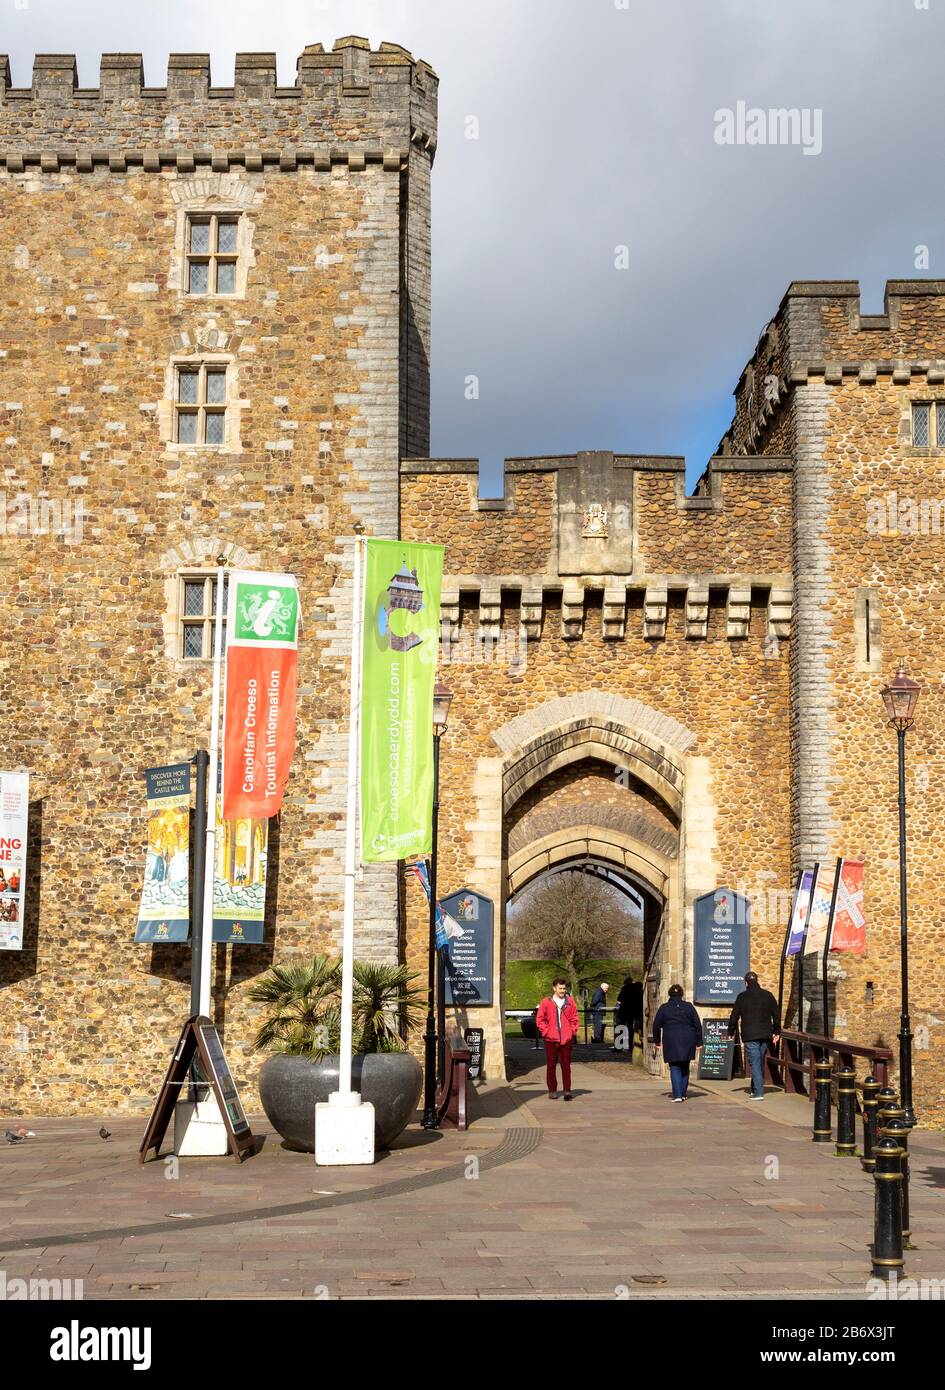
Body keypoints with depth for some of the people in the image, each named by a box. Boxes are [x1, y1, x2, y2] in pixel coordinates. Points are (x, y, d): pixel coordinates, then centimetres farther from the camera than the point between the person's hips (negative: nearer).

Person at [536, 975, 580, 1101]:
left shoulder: (570, 1002, 6)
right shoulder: (546, 1002, 0)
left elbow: (574, 1018, 12)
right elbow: (540, 1019, 4)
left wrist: (573, 1031, 2)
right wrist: (546, 1032, -4)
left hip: (567, 1039, 1)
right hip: (551, 1039, -1)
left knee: (566, 1065, 0)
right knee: (551, 1066, 5)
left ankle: (567, 1091, 2)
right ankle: (552, 1091, 12)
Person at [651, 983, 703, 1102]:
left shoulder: (664, 1008, 2)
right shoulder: (688, 1006, 5)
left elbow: (656, 1025, 6)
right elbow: (697, 1024, 5)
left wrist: (657, 1041, 18)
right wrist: (699, 1042, 10)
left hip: (671, 1041, -2)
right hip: (687, 1041, 2)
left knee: (675, 1068, -1)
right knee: (685, 1067, 16)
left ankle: (677, 1095, -14)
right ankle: (683, 1093, 20)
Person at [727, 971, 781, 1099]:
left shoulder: (742, 997, -4)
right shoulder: (768, 995, 6)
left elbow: (734, 1016, 0)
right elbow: (776, 1014, 9)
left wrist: (731, 1032, 11)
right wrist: (776, 1031, 18)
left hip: (750, 1036, -4)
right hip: (765, 1034, 4)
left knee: (754, 1062, -5)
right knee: (760, 1062, 16)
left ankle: (758, 1092, -12)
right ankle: (756, 1089, 24)